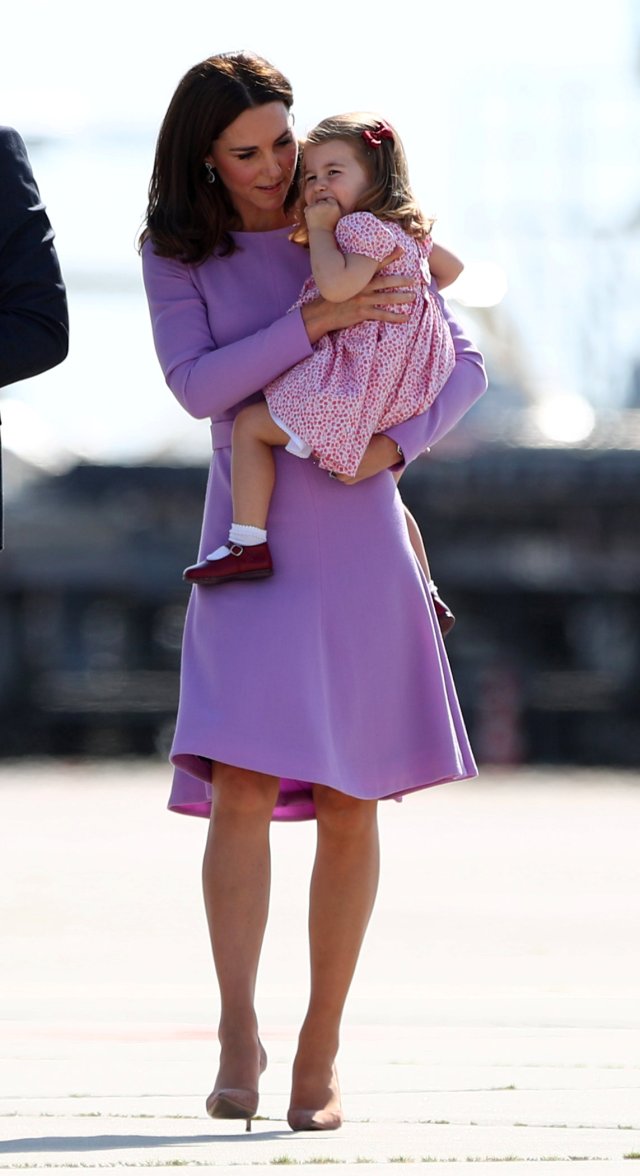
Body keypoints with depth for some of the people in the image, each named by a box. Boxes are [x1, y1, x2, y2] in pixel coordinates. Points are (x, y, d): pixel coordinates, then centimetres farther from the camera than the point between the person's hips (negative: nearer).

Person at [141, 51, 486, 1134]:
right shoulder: (175, 253, 3)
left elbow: (462, 366, 6)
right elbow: (197, 385, -10)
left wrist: (395, 443, -12)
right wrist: (314, 322, -21)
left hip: (361, 537, 1)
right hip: (254, 544, -1)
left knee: (350, 804, 2)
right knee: (243, 783, -18)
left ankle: (320, 1050, 11)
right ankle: (237, 1039, -14)